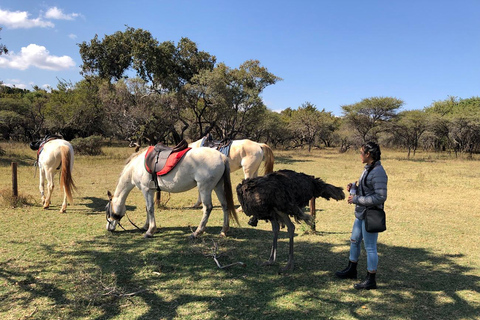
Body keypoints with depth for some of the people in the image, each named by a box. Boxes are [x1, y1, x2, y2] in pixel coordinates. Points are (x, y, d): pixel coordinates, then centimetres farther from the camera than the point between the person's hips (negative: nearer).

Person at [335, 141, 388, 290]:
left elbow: (380, 197, -25)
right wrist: (353, 189, 1)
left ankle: (371, 280, 15)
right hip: (361, 214, 10)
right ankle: (351, 270, 39)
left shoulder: (378, 172, -21)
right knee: (354, 241, 21)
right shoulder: (368, 169, 9)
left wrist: (356, 199, -21)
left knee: (370, 247, 1)